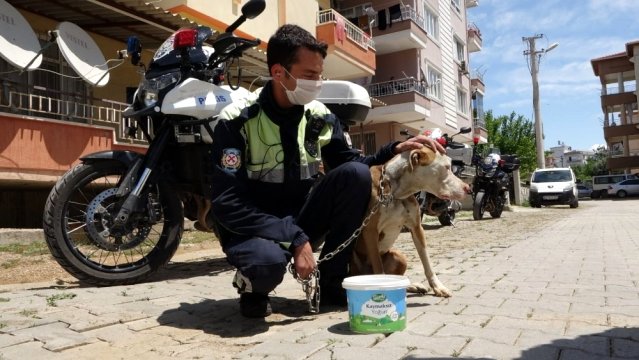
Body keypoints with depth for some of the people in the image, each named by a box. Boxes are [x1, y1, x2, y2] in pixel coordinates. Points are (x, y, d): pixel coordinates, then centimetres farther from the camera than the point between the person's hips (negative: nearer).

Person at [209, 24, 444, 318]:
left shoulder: (321, 117, -3)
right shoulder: (237, 120, -18)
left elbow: (352, 164, 6)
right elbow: (227, 204, -23)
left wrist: (396, 150, -12)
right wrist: (294, 239, -30)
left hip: (300, 220, 5)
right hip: (252, 228, -4)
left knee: (356, 174, -19)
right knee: (268, 260, -40)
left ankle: (332, 282, -7)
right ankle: (252, 287, 1)